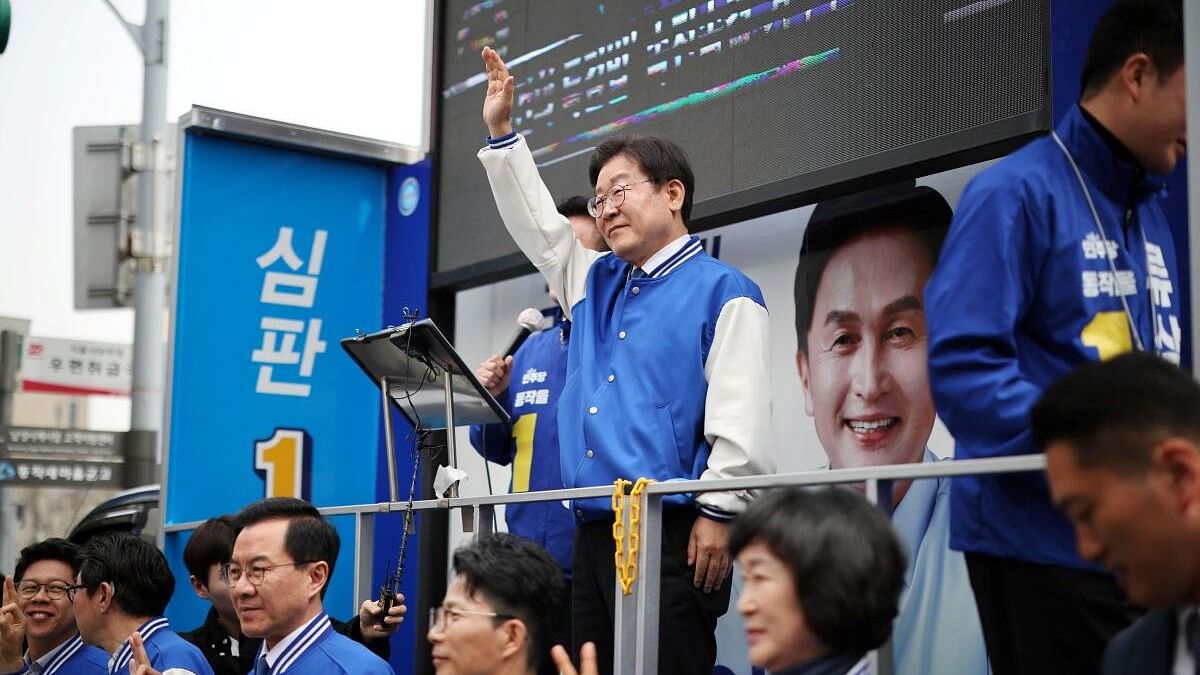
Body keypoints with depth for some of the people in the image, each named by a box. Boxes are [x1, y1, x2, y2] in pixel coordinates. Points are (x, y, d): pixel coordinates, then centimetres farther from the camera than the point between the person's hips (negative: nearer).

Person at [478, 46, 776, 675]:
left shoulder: (722, 290, -3)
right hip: (592, 535, 8)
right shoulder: (594, 284, 21)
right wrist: (501, 133, 22)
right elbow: (538, 227, 28)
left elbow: (741, 414, -11)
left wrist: (719, 513, -16)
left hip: (672, 534, -8)